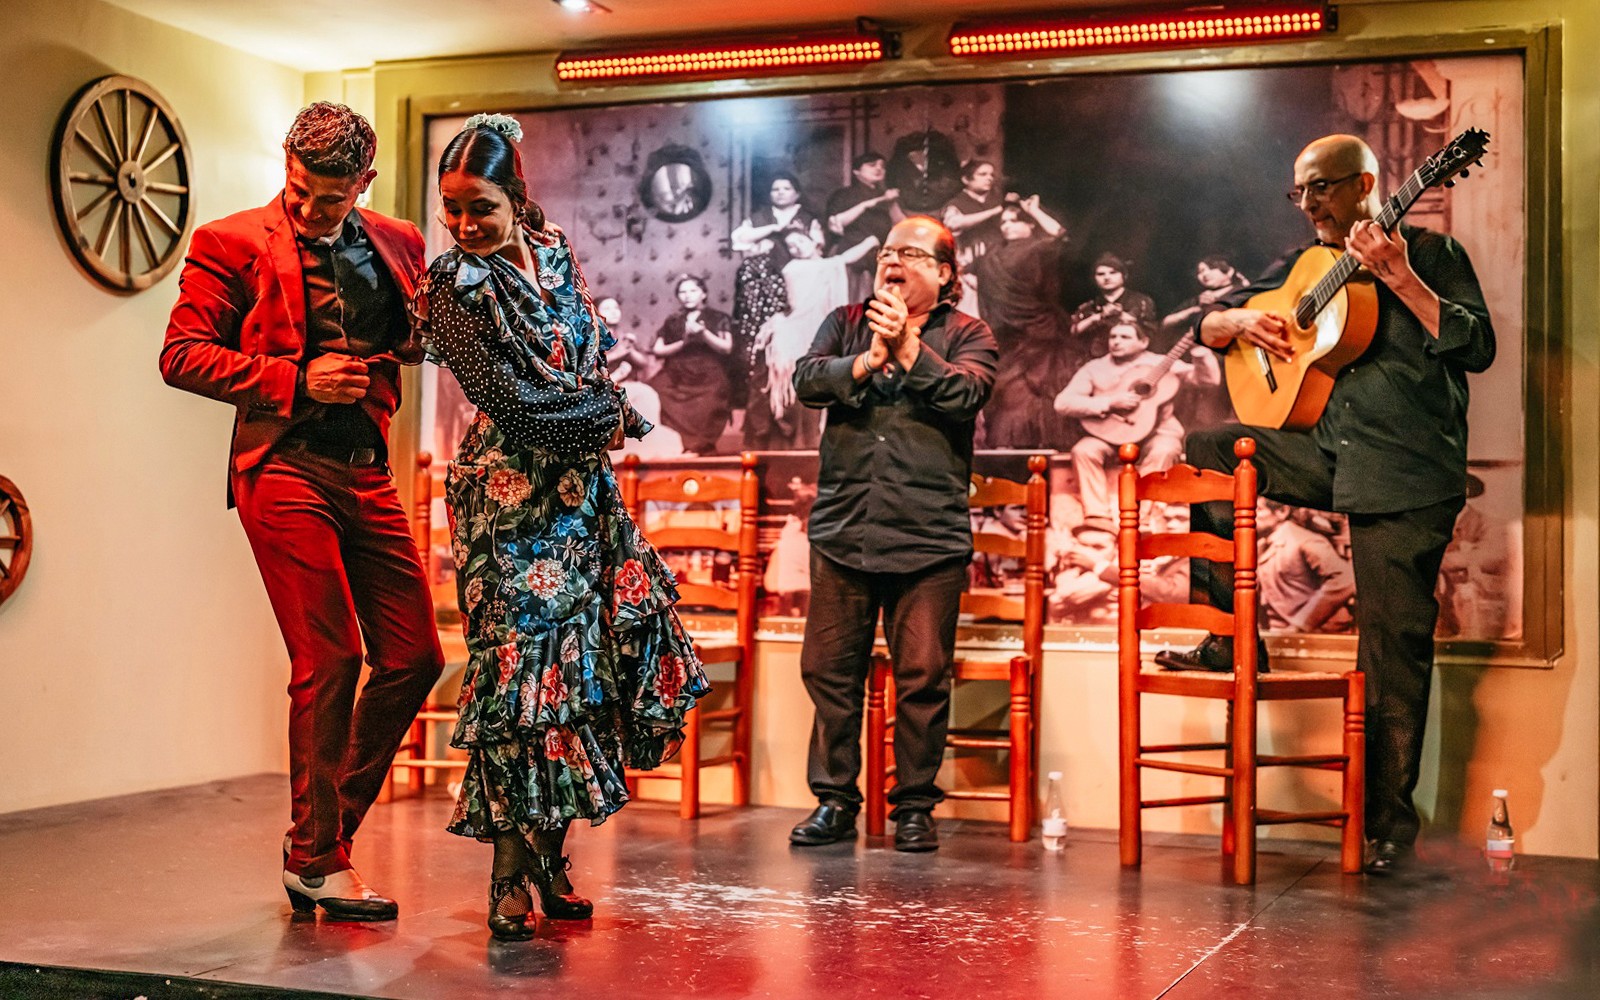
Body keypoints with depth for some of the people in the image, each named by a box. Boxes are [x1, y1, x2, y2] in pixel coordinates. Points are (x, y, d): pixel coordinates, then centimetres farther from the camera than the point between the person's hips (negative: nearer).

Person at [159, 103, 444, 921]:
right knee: (329, 661, -8)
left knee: (415, 656, 5)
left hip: (367, 475, 6)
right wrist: (297, 379, -14)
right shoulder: (231, 244, -1)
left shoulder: (396, 244, 13)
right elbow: (182, 355, -4)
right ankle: (317, 862, 5)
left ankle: (328, 829, 21)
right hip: (285, 470, -6)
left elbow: (420, 338, 25)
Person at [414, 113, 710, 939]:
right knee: (520, 662, -9)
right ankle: (513, 873, -3)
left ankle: (547, 849, 16)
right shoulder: (456, 283, -11)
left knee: (603, 645, 5)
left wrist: (599, 407, 0)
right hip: (513, 496, -7)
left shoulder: (553, 252, 9)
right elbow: (508, 401, -15)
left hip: (581, 485, 7)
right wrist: (611, 416, -5)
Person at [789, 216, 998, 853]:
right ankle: (833, 801, 16)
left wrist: (908, 348, -13)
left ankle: (914, 807, 12)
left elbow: (967, 393, -11)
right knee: (828, 668, 4)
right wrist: (865, 363, -15)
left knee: (922, 676, 0)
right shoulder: (846, 323, 16)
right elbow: (806, 380, -1)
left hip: (927, 536, -3)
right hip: (843, 530, 3)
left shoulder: (966, 335, 9)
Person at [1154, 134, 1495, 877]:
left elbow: (1477, 349, -11)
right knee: (1207, 452, -7)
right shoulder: (1303, 266, 17)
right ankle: (1230, 636, -1)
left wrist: (1398, 277, -18)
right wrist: (1242, 321, -4)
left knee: (1394, 646, -6)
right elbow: (1208, 325, 19)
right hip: (1328, 452, 6)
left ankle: (1390, 820, 4)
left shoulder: (1430, 253, 1)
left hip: (1406, 476, -6)